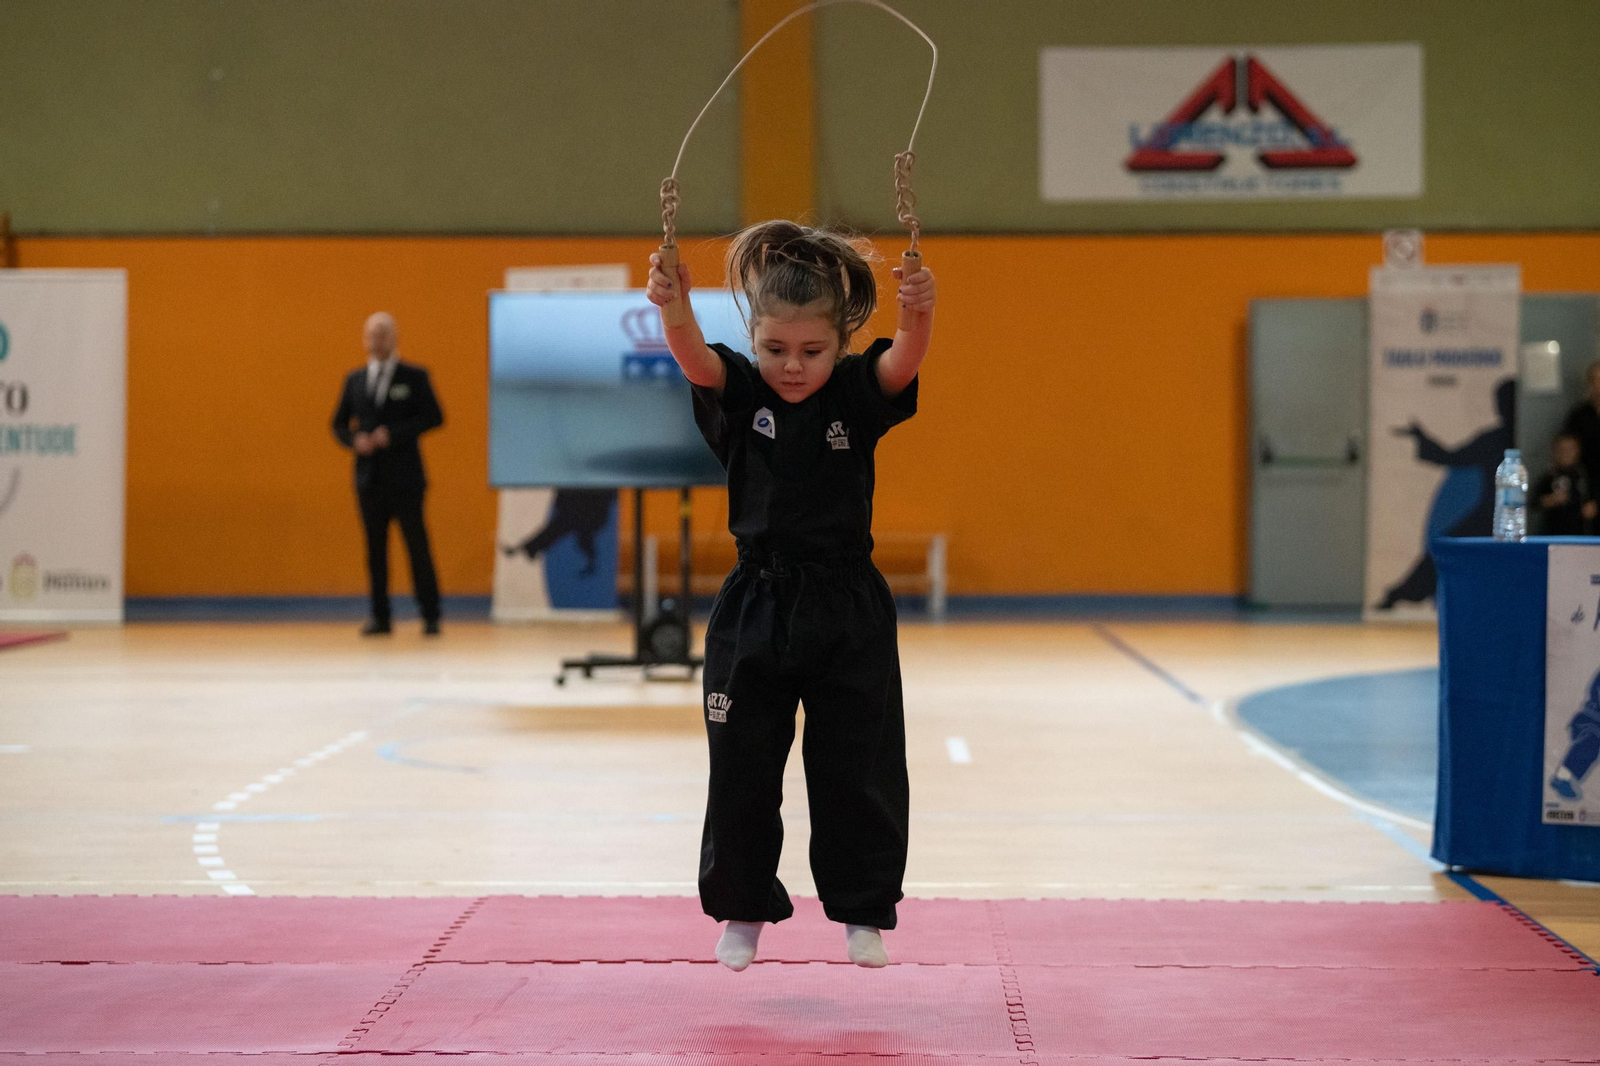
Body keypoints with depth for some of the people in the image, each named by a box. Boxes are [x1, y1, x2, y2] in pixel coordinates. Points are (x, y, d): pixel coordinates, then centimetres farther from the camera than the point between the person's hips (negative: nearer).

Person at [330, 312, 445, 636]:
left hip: (404, 476, -3)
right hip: (369, 475, 3)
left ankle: (430, 615, 2)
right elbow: (339, 424, 16)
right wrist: (355, 440, -6)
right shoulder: (355, 380, 12)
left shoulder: (414, 377, 1)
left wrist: (393, 434, -15)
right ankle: (380, 616, 7)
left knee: (417, 544, -3)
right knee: (375, 546, 4)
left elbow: (434, 417, -6)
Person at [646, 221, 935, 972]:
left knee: (858, 769, 4)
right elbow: (695, 358, -24)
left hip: (847, 608, 0)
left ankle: (863, 910, 19)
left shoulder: (857, 395, -3)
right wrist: (675, 308, -46)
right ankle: (742, 909, 23)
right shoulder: (738, 394, -3)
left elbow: (904, 362, -23)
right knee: (741, 769, 6)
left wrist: (920, 314, -46)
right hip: (756, 607, 0)